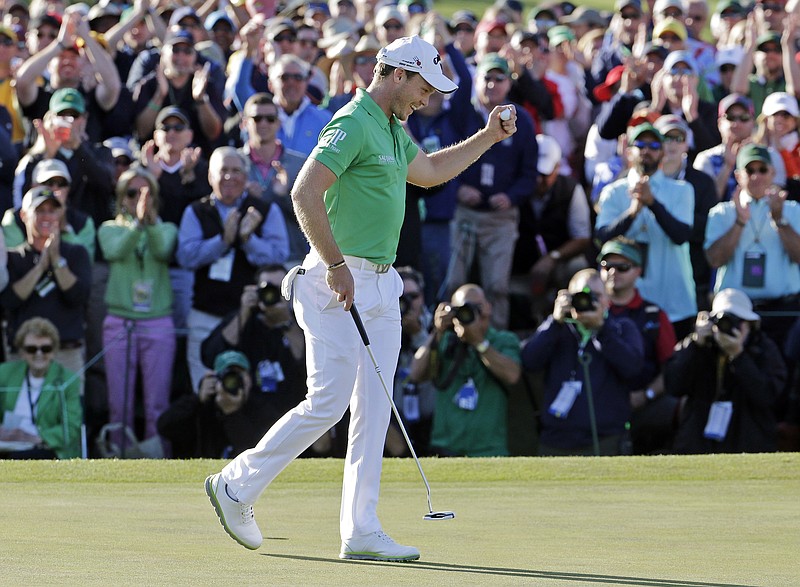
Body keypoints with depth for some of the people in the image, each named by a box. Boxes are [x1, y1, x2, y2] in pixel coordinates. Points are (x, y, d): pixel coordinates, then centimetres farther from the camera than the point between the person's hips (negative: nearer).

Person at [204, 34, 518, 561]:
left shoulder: (393, 131, 18)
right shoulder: (353, 124, -13)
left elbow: (429, 171, 37)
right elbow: (305, 193, -22)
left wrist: (489, 137, 30)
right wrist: (336, 265, -22)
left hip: (380, 286, 10)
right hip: (339, 283, -10)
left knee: (374, 410, 4)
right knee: (328, 404, -11)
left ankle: (362, 532, 4)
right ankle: (236, 486, 3)